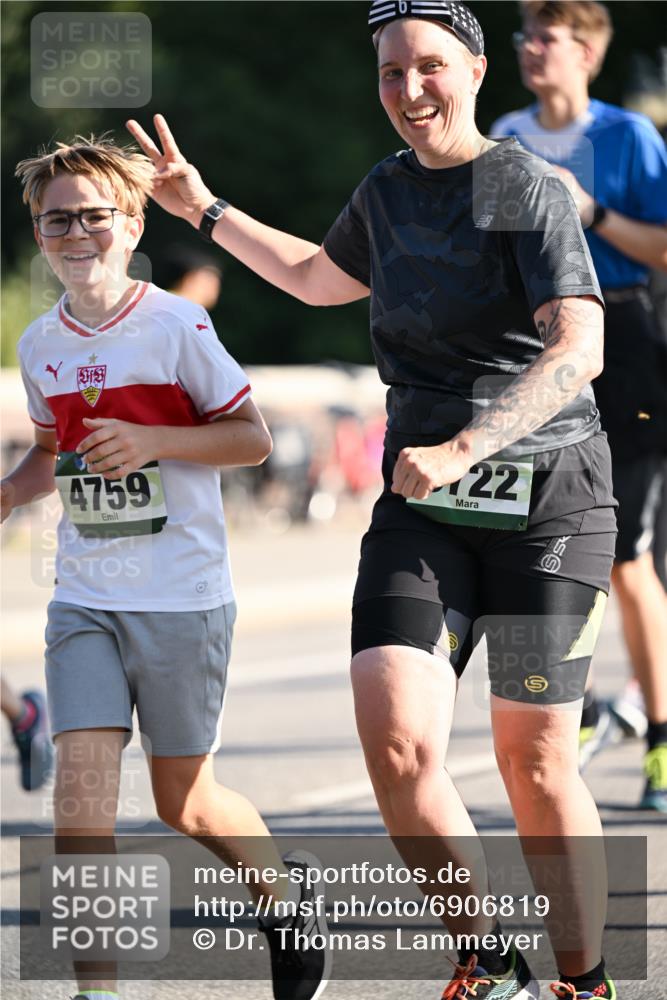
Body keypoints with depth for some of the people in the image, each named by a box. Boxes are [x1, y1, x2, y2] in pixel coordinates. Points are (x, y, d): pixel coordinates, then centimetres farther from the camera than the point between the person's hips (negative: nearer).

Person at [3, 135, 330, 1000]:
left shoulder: (176, 327, -9)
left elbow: (253, 437, -7)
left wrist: (150, 441, -20)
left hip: (184, 595, -4)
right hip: (84, 598, 4)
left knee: (184, 800, 8)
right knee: (82, 783, -13)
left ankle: (283, 885, 39)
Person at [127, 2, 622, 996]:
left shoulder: (529, 188, -9)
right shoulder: (386, 192, 11)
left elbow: (578, 348, -23)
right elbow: (322, 278, 35)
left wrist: (462, 449, -32)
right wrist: (204, 211, 33)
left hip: (547, 498, -5)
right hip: (422, 508, 5)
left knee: (535, 766, 0)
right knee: (396, 740, -15)